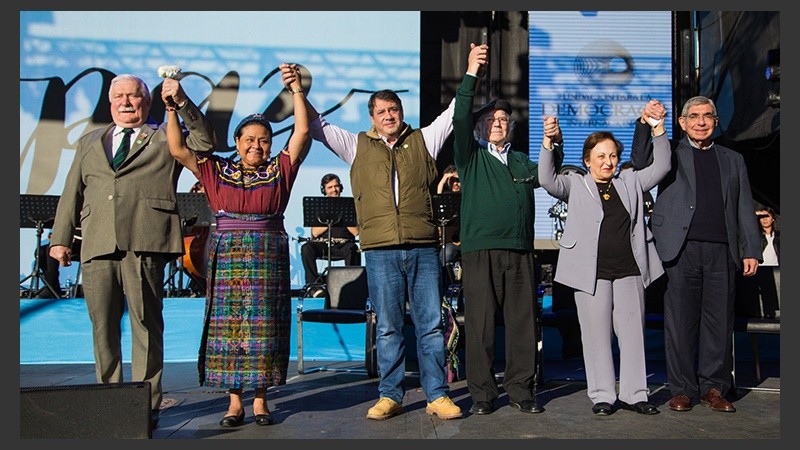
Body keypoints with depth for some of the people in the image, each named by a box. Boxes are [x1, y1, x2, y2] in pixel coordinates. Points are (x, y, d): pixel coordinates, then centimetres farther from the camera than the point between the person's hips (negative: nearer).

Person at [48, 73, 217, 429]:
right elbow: (72, 192, 22)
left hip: (144, 243, -4)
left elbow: (205, 142, -3)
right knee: (103, 326, 7)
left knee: (146, 323, -3)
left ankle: (146, 404, 3)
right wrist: (61, 238, 14)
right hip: (97, 246, 4)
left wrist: (181, 103, -12)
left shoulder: (166, 138, 14)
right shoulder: (89, 142, 25)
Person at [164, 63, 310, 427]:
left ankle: (260, 400, 8)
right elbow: (178, 149, 2)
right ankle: (234, 401, 8)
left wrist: (296, 91, -10)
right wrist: (172, 109, -7)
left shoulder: (279, 170, 7)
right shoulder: (217, 171, 10)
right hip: (227, 257, 1)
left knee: (264, 327, 0)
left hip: (269, 259, 0)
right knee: (228, 326, 0)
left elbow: (302, 132, -2)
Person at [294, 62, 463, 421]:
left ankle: (437, 396, 10)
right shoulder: (357, 146, 14)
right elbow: (318, 126, 13)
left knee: (431, 325, 2)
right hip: (380, 250, 0)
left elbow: (454, 112, 15)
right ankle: (390, 396, 14)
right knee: (388, 329, 5)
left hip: (423, 248, 0)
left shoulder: (423, 140, 15)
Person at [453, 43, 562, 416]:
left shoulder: (521, 161, 24)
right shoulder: (471, 157, 10)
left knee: (522, 322, 3)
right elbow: (460, 120, -3)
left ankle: (521, 391, 12)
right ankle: (482, 394, 6)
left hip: (520, 251, 4)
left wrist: (555, 144, 1)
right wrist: (471, 74, -11)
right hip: (480, 250, -3)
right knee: (480, 324, -2)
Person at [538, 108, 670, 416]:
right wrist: (547, 143, -21)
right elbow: (547, 180, -8)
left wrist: (658, 130, 1)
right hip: (592, 272, -3)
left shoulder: (630, 182, 17)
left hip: (629, 271, 3)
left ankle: (634, 394, 14)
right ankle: (602, 396, 9)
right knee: (597, 335, 1)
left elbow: (660, 168, 12)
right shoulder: (575, 185, 7)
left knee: (633, 333, 5)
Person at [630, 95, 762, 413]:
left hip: (722, 251, 2)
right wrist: (645, 123, -16)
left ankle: (714, 388, 14)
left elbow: (745, 209, 17)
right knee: (681, 321, 0)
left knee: (719, 321, 3)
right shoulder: (671, 154, 14)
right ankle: (683, 389, 9)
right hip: (682, 250, -2)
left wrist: (751, 251, 9)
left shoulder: (733, 160, 20)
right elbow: (640, 162, -5)